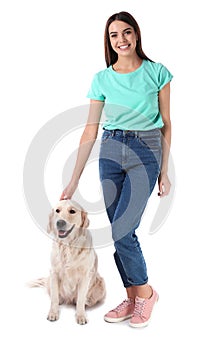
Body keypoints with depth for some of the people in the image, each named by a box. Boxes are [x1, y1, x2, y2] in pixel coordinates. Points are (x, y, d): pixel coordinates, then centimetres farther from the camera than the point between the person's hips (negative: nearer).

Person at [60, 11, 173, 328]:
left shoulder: (157, 72, 0)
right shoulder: (102, 79, 6)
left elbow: (166, 125, 3)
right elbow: (91, 130, 4)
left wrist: (164, 171, 0)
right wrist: (74, 180, 1)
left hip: (146, 153, -3)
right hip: (110, 152, 4)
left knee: (122, 232, -11)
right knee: (122, 232, 7)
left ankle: (145, 292, 14)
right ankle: (132, 299, 23)